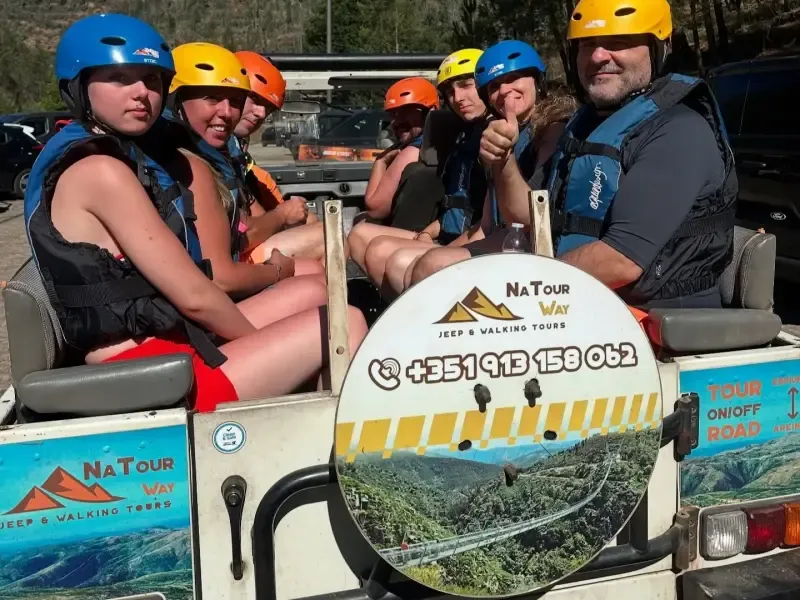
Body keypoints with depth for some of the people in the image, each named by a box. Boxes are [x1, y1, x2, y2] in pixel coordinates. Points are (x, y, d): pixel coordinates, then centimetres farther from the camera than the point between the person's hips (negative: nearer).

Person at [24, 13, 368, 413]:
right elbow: (194, 295, -18)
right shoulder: (99, 171, -16)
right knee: (348, 326, -8)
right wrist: (265, 343, -1)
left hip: (161, 355, 10)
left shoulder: (120, 156, 14)